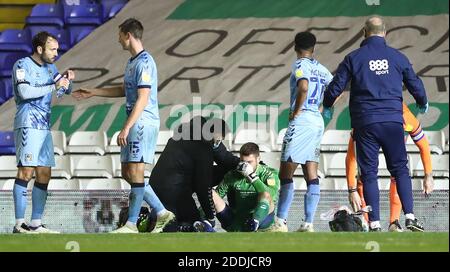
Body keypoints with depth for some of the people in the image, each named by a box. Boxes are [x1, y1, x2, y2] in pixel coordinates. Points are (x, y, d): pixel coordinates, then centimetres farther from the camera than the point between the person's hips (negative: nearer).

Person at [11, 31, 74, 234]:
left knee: (44, 175, 5)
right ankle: (19, 224, -16)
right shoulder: (22, 65, -6)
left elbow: (66, 91, 25)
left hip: (44, 127, 9)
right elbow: (25, 92, -21)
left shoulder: (49, 67, 18)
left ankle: (36, 223, 7)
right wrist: (54, 87, -19)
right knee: (26, 172, -13)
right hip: (28, 125, -9)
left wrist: (67, 80, 2)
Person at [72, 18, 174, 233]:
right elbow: (124, 91, 31)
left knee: (135, 171, -7)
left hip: (143, 123, -10)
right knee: (127, 172, 10)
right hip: (135, 124, 10)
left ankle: (131, 224, -3)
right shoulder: (132, 62, 17)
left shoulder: (144, 62, -15)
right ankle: (162, 213, 14)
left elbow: (143, 99, -20)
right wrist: (93, 93, 33)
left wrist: (126, 128, -23)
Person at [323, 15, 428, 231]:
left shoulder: (353, 58, 0)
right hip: (393, 121, 1)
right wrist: (423, 104, 36)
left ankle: (375, 224, -2)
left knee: (369, 174, 3)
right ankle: (410, 217, -4)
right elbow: (415, 85, 14)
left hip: (365, 123, -1)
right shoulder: (397, 57, 5)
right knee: (400, 169, 8)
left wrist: (327, 107, 24)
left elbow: (335, 87, 3)